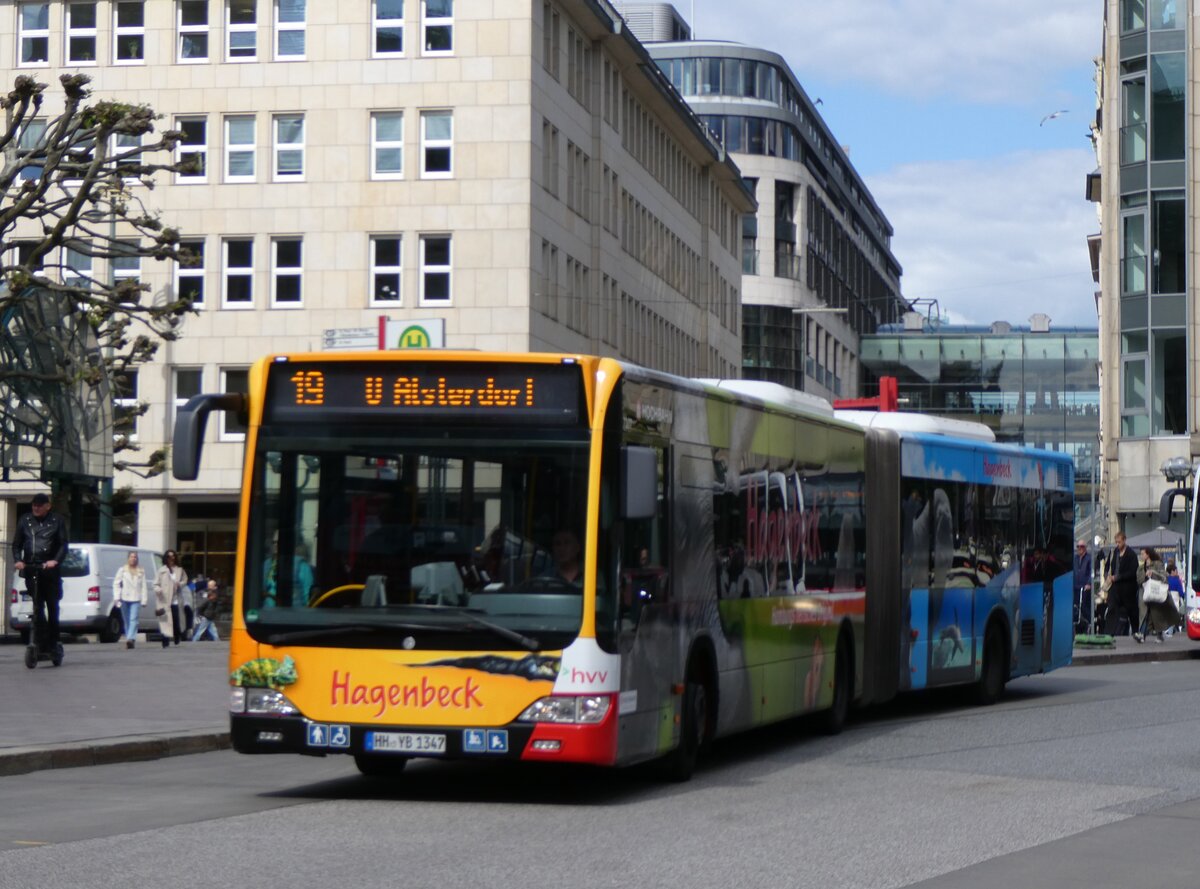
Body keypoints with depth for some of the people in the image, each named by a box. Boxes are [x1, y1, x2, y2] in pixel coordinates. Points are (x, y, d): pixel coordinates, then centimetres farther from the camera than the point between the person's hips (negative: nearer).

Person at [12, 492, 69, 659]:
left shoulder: (56, 521, 4)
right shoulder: (24, 520, 10)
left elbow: (63, 545, -2)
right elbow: (17, 543, 11)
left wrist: (55, 561, -19)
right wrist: (17, 560, -8)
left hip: (50, 570, -1)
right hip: (30, 569, 1)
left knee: (52, 607, 7)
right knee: (37, 606, -7)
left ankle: (52, 643, 17)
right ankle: (42, 643, -8)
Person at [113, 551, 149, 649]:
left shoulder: (141, 571, 10)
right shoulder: (122, 570, 8)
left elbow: (143, 586, 8)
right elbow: (116, 584, 6)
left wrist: (143, 600, 1)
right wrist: (117, 597, -5)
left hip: (136, 599, -1)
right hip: (124, 598, 1)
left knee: (133, 620, -16)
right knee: (127, 621, 6)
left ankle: (130, 639, -26)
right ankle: (129, 639, 14)